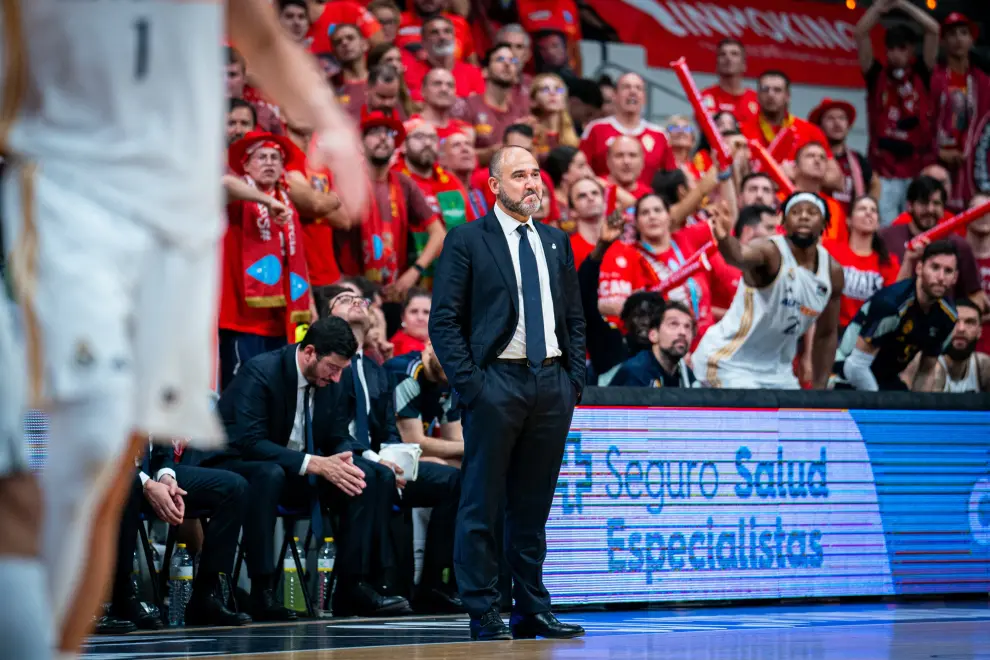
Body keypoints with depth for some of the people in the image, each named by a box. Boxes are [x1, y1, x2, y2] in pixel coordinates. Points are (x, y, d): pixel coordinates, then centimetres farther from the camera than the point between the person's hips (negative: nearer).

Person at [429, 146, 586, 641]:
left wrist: (575, 378, 7)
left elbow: (575, 317, 19)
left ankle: (532, 611, 15)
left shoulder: (556, 242, 15)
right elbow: (444, 321, -5)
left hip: (552, 384, 5)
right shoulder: (467, 241, -2)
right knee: (482, 506, -1)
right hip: (497, 382, -5)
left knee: (533, 505, 10)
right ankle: (483, 614, 3)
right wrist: (469, 383, -12)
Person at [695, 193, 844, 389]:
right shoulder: (771, 252, -22)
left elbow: (827, 334, 11)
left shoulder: (833, 272, -2)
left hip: (776, 368, 8)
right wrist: (724, 239, -71)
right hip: (730, 362, -8)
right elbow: (739, 255, -48)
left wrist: (820, 388, 10)